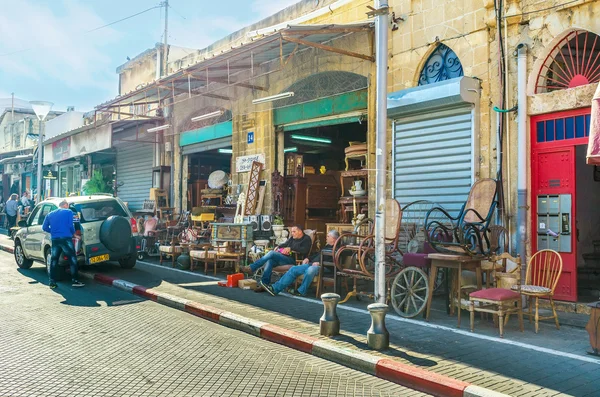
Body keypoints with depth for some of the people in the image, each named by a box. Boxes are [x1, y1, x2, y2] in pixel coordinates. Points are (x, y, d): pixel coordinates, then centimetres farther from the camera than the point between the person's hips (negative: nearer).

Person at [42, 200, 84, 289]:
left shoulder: (50, 214, 17)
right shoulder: (68, 212, 4)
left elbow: (44, 227, 12)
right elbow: (70, 225, -5)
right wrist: (73, 233, 12)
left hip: (55, 240, 5)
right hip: (66, 239, -5)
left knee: (53, 261, 11)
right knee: (72, 259, 3)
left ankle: (52, 282, 11)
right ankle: (74, 280, 1)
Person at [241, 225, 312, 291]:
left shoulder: (306, 239, 1)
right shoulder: (292, 238, 23)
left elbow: (304, 250, -15)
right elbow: (285, 244, 34)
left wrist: (290, 248, -17)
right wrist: (278, 246, 12)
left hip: (293, 260, -7)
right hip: (285, 258, 7)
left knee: (272, 253, -24)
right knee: (269, 261, -25)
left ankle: (251, 268, -20)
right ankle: (264, 284, -29)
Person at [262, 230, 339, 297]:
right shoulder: (327, 246, 30)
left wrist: (320, 263, -23)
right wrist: (308, 258, 17)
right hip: (312, 264, 9)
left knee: (310, 269, -41)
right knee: (293, 269, -6)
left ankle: (302, 291, -24)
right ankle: (275, 288, -12)